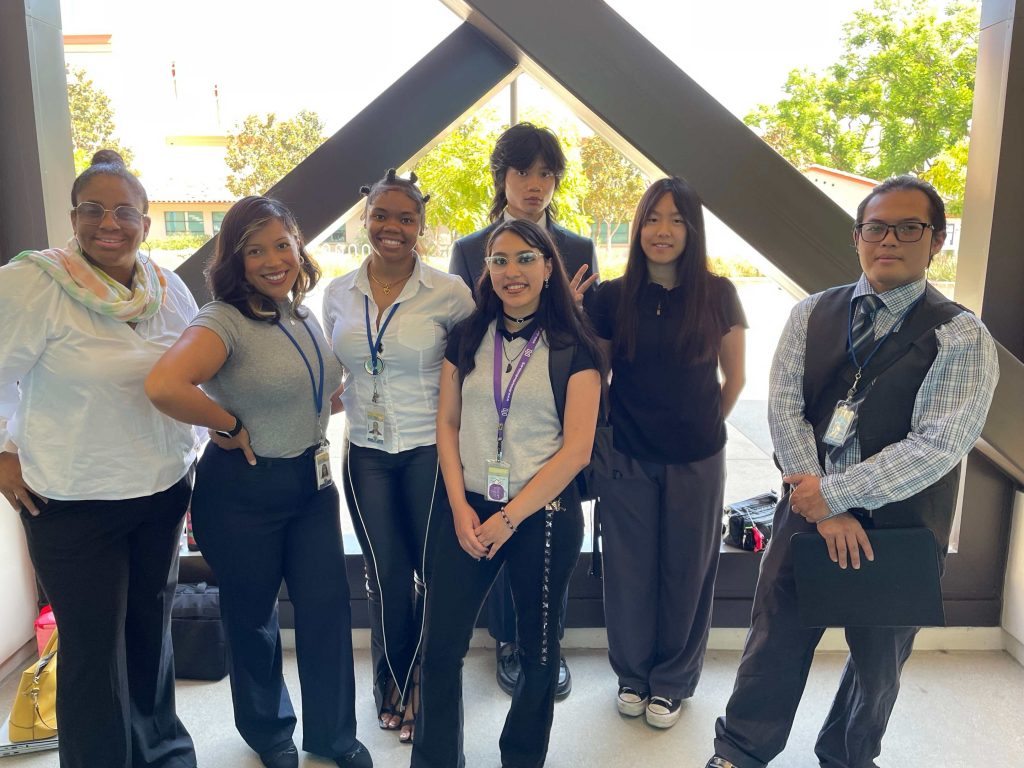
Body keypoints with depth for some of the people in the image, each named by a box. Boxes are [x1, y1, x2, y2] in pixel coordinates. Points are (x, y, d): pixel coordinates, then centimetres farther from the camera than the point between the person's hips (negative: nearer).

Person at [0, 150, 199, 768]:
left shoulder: (169, 288, 1)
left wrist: (192, 446, 11)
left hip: (164, 491, 5)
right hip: (73, 503, -4)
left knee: (153, 626, 19)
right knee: (94, 646, 5)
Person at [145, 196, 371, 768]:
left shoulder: (305, 316, 3)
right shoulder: (225, 320, -19)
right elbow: (165, 386, -38)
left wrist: (311, 432, 5)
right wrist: (229, 427, -24)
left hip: (312, 481, 6)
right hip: (244, 491, -6)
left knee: (328, 604, 10)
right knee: (254, 615, 15)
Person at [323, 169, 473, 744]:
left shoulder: (448, 292, -9)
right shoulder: (339, 294, 3)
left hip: (431, 451, -2)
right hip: (367, 453, 3)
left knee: (437, 571, 9)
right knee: (387, 575, 13)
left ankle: (421, 687, 32)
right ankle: (393, 682, 37)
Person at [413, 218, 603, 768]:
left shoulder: (573, 347, -6)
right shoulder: (468, 337, 4)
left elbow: (577, 448, -10)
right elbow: (447, 423, 5)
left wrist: (509, 518, -12)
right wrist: (460, 507, -6)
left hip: (544, 515, -2)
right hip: (469, 511, 3)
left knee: (538, 651, 13)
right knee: (440, 647, 3)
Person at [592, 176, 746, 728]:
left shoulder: (717, 294, -4)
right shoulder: (613, 296, -3)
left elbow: (733, 377, 7)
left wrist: (702, 427, 9)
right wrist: (607, 430, 3)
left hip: (696, 460, 0)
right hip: (628, 457, 0)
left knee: (685, 571, 12)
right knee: (629, 570, 11)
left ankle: (672, 681, 33)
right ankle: (632, 674, 34)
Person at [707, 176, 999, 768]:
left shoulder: (962, 337, -9)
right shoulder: (813, 314, 1)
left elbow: (938, 445, -19)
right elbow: (784, 408, -6)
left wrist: (834, 493, -19)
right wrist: (825, 510, -15)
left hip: (900, 528, -1)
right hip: (810, 510, 2)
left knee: (879, 659, 17)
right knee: (775, 641, 10)